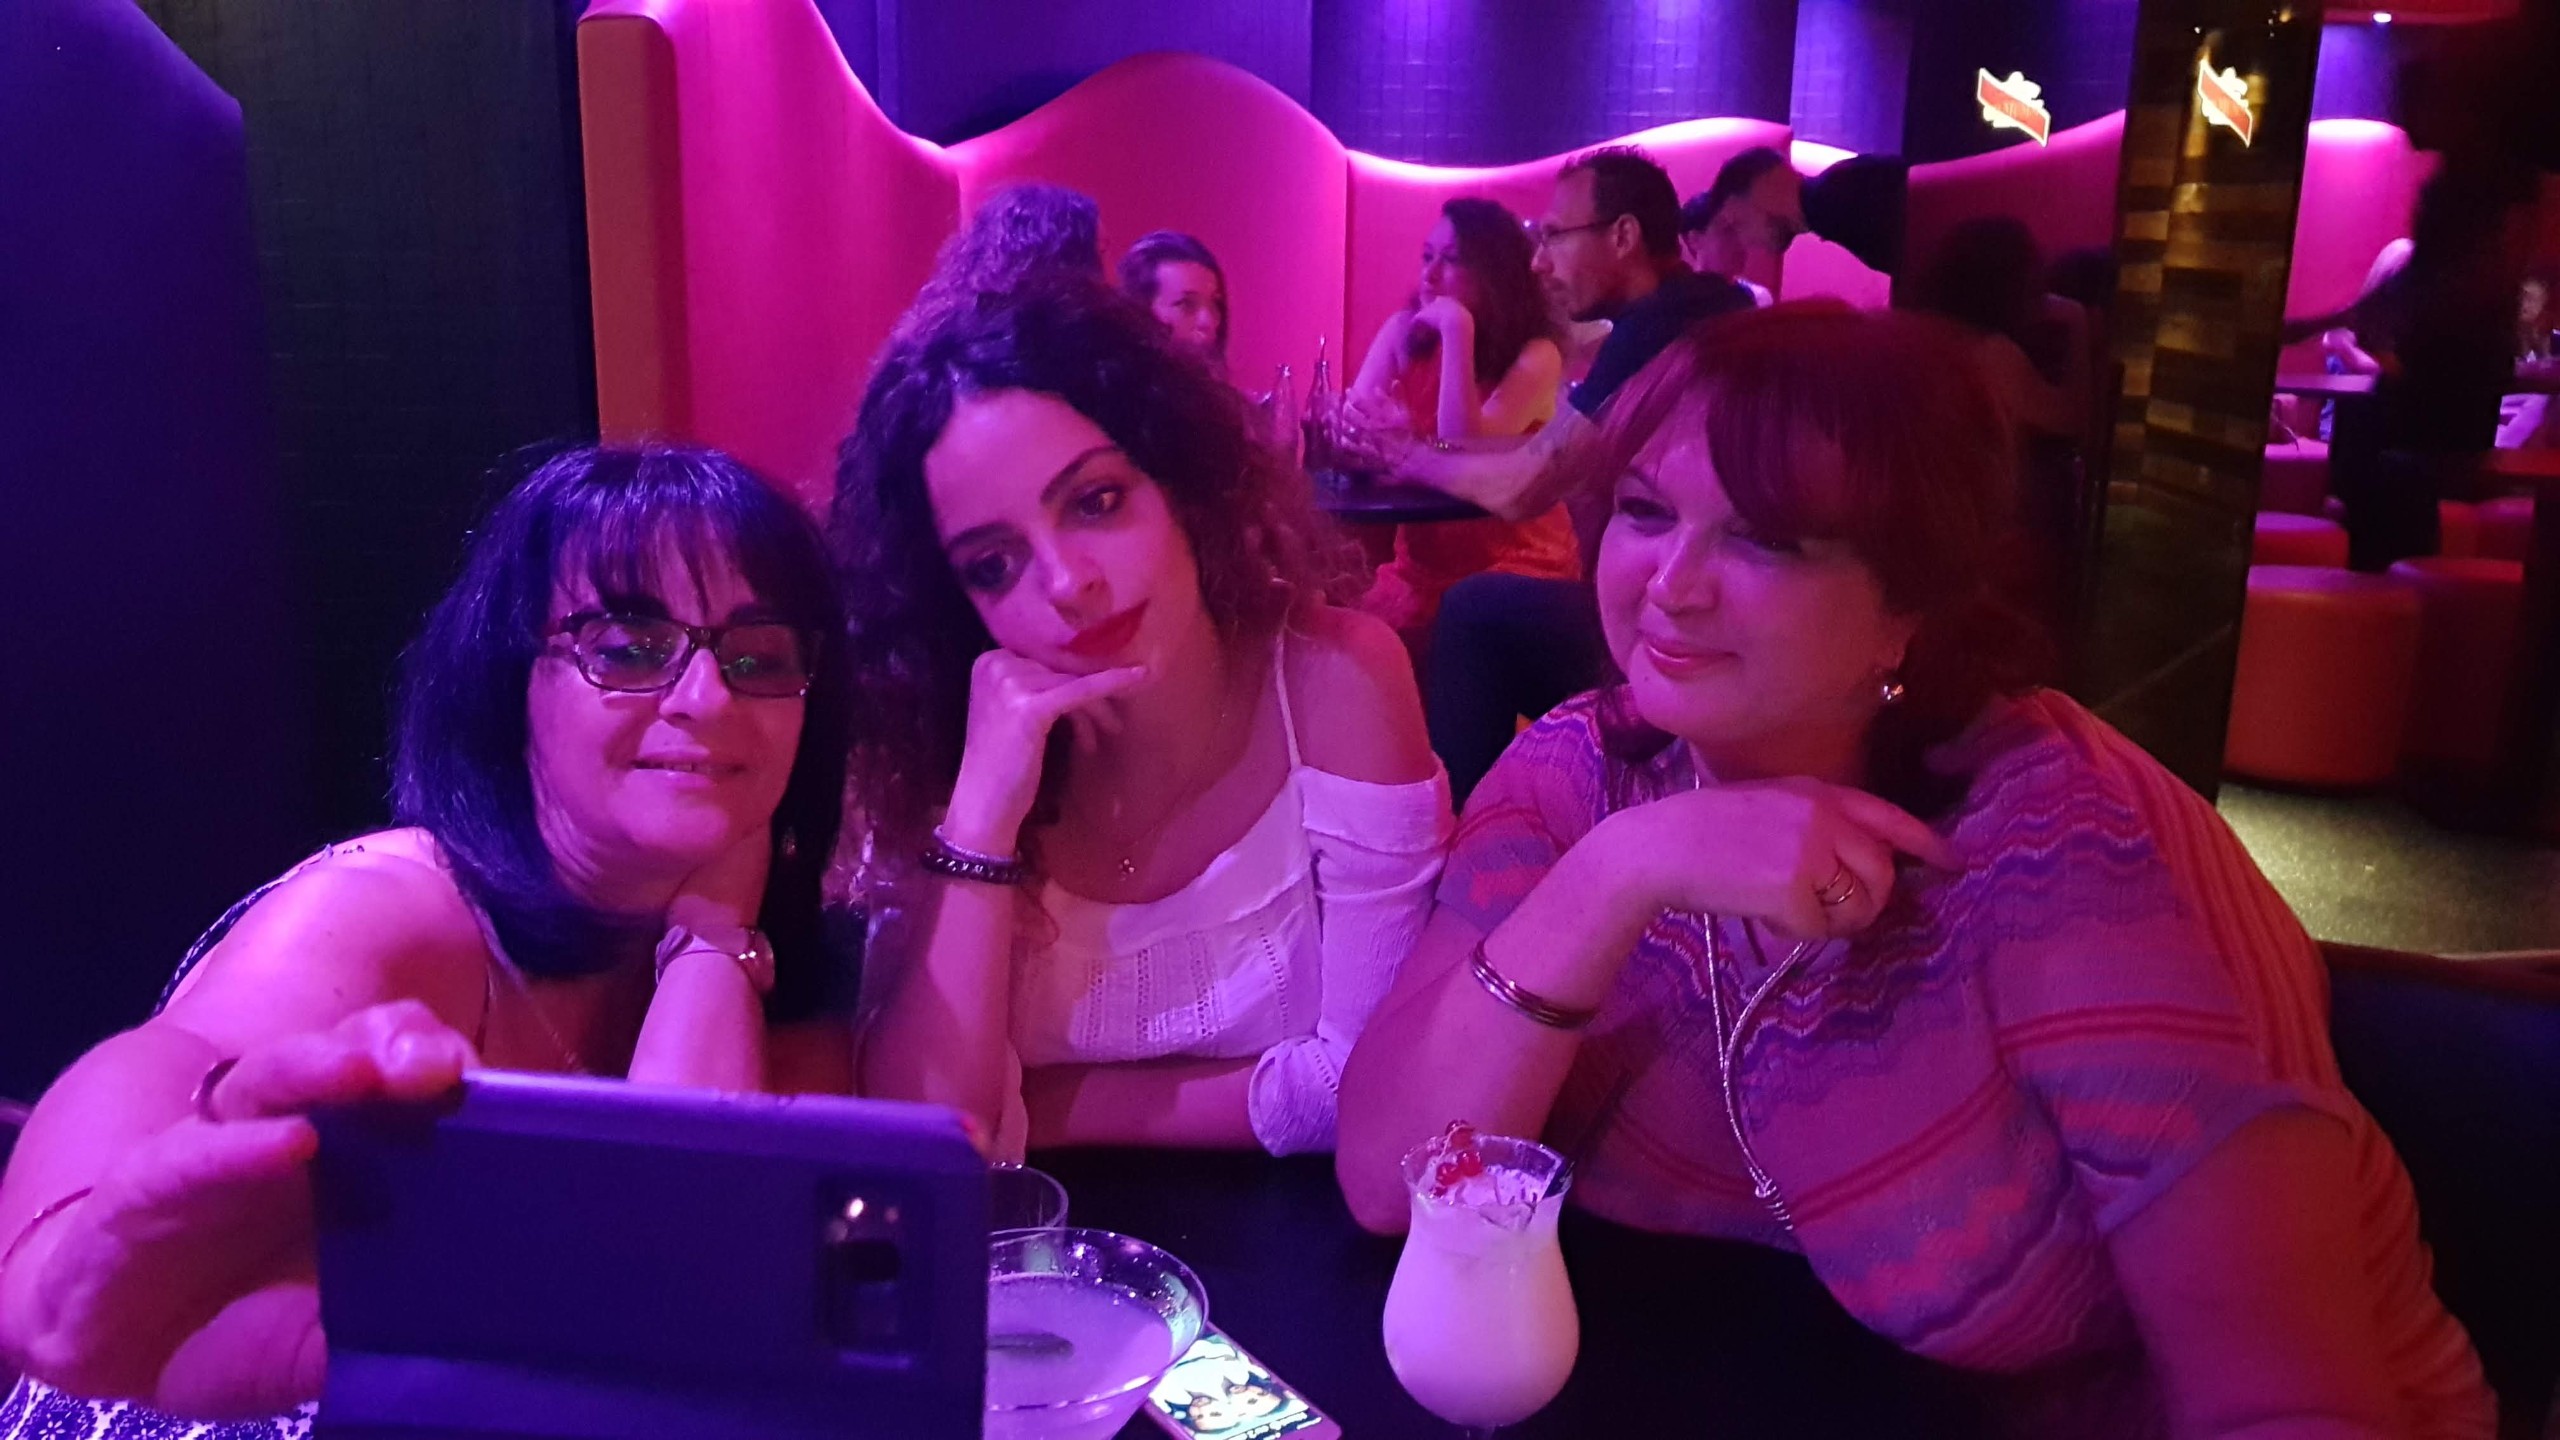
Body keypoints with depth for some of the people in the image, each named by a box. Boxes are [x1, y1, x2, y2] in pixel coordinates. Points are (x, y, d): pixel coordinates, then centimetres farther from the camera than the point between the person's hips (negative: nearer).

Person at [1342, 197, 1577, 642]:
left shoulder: (1534, 355, -11)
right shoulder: (1404, 331, 3)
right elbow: (1355, 422, -6)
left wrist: (1457, 332, -24)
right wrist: (1380, 424, -30)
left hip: (1517, 565, -4)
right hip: (1422, 564, 4)